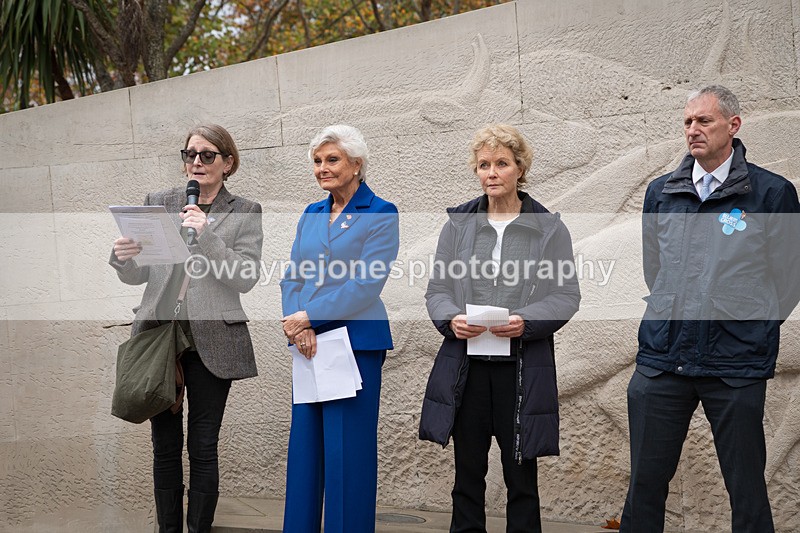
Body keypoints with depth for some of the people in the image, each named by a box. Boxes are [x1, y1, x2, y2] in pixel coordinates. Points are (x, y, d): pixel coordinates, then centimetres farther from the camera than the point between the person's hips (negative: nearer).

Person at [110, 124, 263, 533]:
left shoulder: (245, 213, 4)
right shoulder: (158, 203, 10)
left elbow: (246, 278, -7)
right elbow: (137, 276, 10)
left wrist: (206, 235, -18)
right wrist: (124, 257, -12)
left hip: (211, 342, -2)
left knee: (203, 447, 2)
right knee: (165, 445, 7)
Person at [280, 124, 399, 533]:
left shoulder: (381, 215, -5)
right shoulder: (311, 215, 14)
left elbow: (366, 284, -14)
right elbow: (292, 276, 10)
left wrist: (307, 316, -16)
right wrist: (297, 324, -8)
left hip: (356, 342, -6)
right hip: (308, 343, 6)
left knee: (347, 449, -2)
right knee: (304, 442, 11)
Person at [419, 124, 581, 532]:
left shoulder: (549, 228, 2)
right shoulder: (457, 223, 9)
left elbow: (567, 296, -1)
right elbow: (437, 289, 7)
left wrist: (526, 321, -19)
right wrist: (451, 319, -14)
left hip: (523, 367, -2)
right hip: (465, 365, 2)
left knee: (521, 475, 6)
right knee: (467, 472, 10)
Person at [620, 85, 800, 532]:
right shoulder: (661, 193, 10)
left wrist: (753, 332, 7)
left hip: (736, 366, -3)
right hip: (662, 358, 4)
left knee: (747, 491, 5)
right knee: (646, 484, 8)